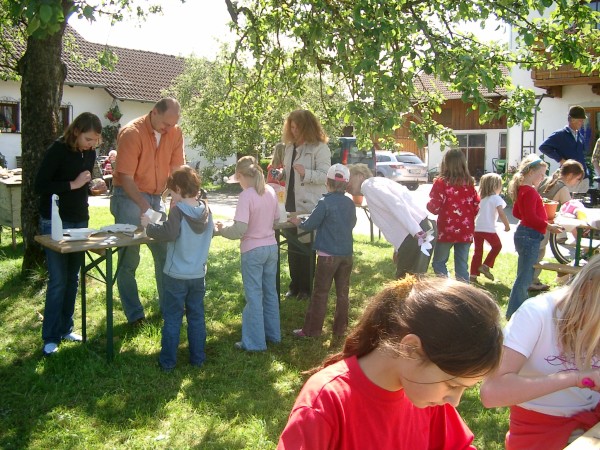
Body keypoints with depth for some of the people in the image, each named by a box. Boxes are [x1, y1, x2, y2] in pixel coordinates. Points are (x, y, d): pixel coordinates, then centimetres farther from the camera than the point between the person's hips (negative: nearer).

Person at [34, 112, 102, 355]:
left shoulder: (89, 153, 4)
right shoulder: (57, 150, -14)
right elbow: (40, 186, -17)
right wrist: (72, 184, -20)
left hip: (80, 221, 6)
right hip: (55, 224, -6)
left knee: (72, 279, 11)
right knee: (58, 281, -5)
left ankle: (65, 329, 22)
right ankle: (50, 337, 6)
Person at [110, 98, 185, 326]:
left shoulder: (175, 133, -2)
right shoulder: (131, 133, -18)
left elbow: (177, 169, 0)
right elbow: (125, 177, -19)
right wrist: (144, 205, -26)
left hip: (156, 197, 5)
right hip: (129, 197, -5)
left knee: (165, 253, 8)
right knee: (129, 259, 0)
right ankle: (134, 315, 10)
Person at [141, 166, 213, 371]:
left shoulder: (178, 210, -16)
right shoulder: (206, 210, 4)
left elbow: (169, 233, -29)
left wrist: (149, 226, -14)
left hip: (176, 275, -5)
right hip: (198, 275, 5)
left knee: (172, 318, 5)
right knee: (197, 317, 14)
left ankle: (168, 361, 11)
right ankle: (198, 358, 21)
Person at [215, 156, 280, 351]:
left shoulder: (246, 195, -18)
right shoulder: (270, 191, 3)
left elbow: (240, 229, -23)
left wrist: (222, 230, -6)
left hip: (253, 250, -7)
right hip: (271, 247, 7)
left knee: (254, 296, 2)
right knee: (270, 292, 18)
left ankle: (254, 342, 10)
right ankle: (273, 333, 31)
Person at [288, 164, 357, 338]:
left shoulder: (325, 203, -12)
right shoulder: (350, 203, 4)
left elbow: (309, 225, -8)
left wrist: (297, 222, 11)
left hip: (328, 255, -5)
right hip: (346, 254, 5)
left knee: (320, 293, 2)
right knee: (342, 293, 11)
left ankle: (311, 330, 9)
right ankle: (340, 329, 19)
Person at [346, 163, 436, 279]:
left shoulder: (368, 185, -4)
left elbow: (396, 205, -19)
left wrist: (416, 231, -25)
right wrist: (398, 249, 25)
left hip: (417, 234, -10)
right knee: (404, 277, 20)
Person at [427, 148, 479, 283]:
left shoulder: (441, 182, -10)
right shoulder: (469, 183, 3)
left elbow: (434, 207, -12)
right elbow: (476, 207, 6)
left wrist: (428, 204, 10)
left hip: (446, 231, -4)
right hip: (466, 231, 4)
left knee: (439, 263, 11)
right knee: (462, 266, 10)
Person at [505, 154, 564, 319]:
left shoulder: (522, 189, 14)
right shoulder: (530, 192, -17)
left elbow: (517, 212, 22)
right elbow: (531, 217, -23)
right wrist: (549, 226, -23)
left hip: (524, 234, 11)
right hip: (530, 236, -11)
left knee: (524, 276, 18)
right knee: (524, 277, -5)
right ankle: (513, 313, -1)